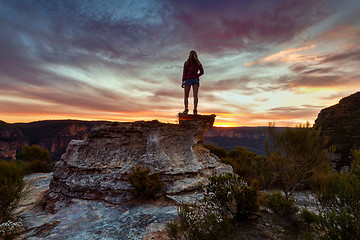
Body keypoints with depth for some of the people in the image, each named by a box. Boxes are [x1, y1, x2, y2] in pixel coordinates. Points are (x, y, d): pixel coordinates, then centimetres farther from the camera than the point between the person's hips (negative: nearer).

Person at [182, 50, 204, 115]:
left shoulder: (186, 63, 5)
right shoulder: (198, 63, 11)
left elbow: (184, 72, -1)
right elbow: (202, 72, 7)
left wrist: (183, 81, -4)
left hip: (188, 79, -1)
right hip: (196, 80, 2)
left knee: (186, 96, 0)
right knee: (195, 95, -9)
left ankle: (186, 109, -18)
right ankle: (195, 109, -22)